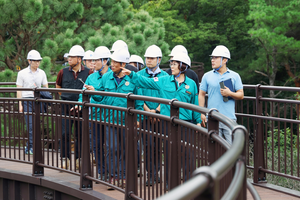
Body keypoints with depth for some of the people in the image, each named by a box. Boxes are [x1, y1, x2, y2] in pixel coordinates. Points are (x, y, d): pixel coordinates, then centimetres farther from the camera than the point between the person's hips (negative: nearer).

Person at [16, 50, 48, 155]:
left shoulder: (42, 73, 12)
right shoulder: (22, 73, 2)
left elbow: (46, 88, 17)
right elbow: (19, 90, 2)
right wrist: (20, 104, -4)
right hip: (27, 100, -3)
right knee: (30, 125, -9)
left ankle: (29, 147, 9)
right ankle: (31, 146, -5)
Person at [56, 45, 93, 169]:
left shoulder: (88, 73, -3)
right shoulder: (63, 72, 2)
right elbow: (58, 86, 20)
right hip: (66, 107, 1)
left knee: (80, 135, 6)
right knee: (65, 134, -4)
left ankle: (79, 159, 16)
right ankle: (64, 159, 4)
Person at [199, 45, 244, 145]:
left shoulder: (234, 76, 7)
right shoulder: (207, 76, 9)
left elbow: (241, 95, 6)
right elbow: (202, 95, 11)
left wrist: (230, 94, -13)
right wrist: (202, 113, 2)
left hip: (229, 118, -1)